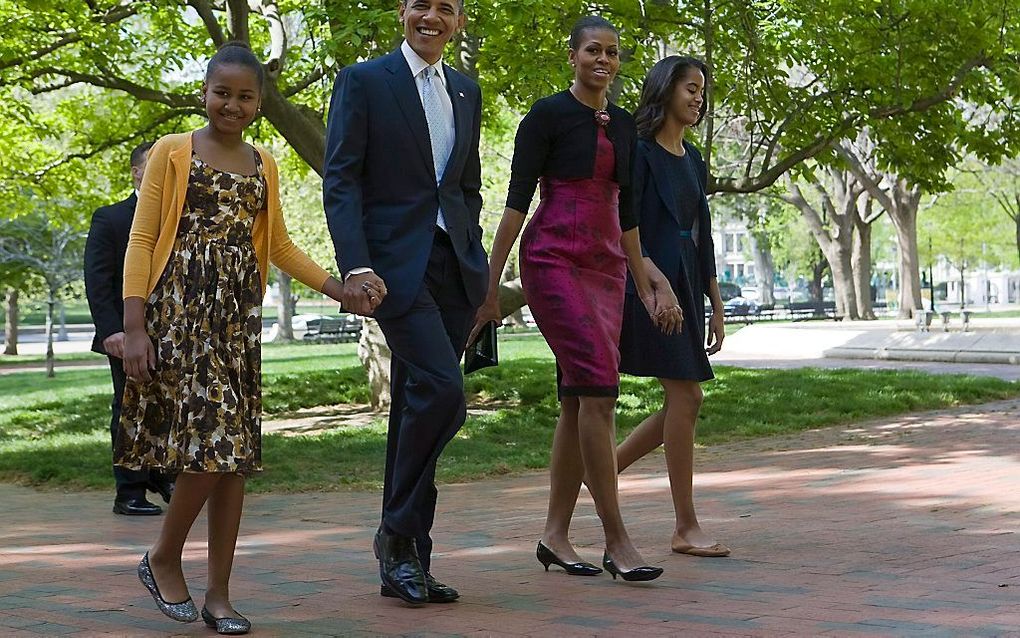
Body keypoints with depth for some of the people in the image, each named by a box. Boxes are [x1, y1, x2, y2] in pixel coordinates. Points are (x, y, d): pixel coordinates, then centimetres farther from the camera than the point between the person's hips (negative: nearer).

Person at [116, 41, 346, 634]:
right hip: (179, 311, -4)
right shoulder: (172, 152, 2)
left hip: (238, 317, 5)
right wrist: (134, 327, -10)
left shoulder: (263, 164, 16)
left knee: (234, 455, 1)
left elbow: (279, 245, 23)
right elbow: (141, 240, -1)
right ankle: (163, 560, 10)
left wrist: (340, 288, 11)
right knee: (209, 439, -14)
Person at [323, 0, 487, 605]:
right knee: (442, 391, -20)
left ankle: (405, 562, 13)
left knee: (419, 407, 7)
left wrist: (474, 258, 12)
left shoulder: (467, 91, 17)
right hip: (396, 264, -6)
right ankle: (398, 534, -2)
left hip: (454, 265, 6)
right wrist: (355, 266, -18)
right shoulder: (363, 80, -1)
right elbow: (340, 180, -7)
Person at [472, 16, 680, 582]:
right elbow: (517, 200, -7)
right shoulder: (548, 115, -4)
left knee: (579, 402, 5)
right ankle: (617, 541, -14)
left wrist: (647, 286, 19)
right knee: (599, 386, -16)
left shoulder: (624, 125, 15)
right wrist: (491, 284, -11)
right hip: (554, 259, -7)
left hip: (606, 267, 7)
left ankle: (556, 535, 11)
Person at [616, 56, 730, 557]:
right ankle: (685, 526, -4)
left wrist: (716, 304, 16)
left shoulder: (693, 159, 17)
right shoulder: (640, 152, -7)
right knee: (685, 396, -9)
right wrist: (645, 283, -21)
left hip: (687, 288, 9)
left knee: (683, 402, 6)